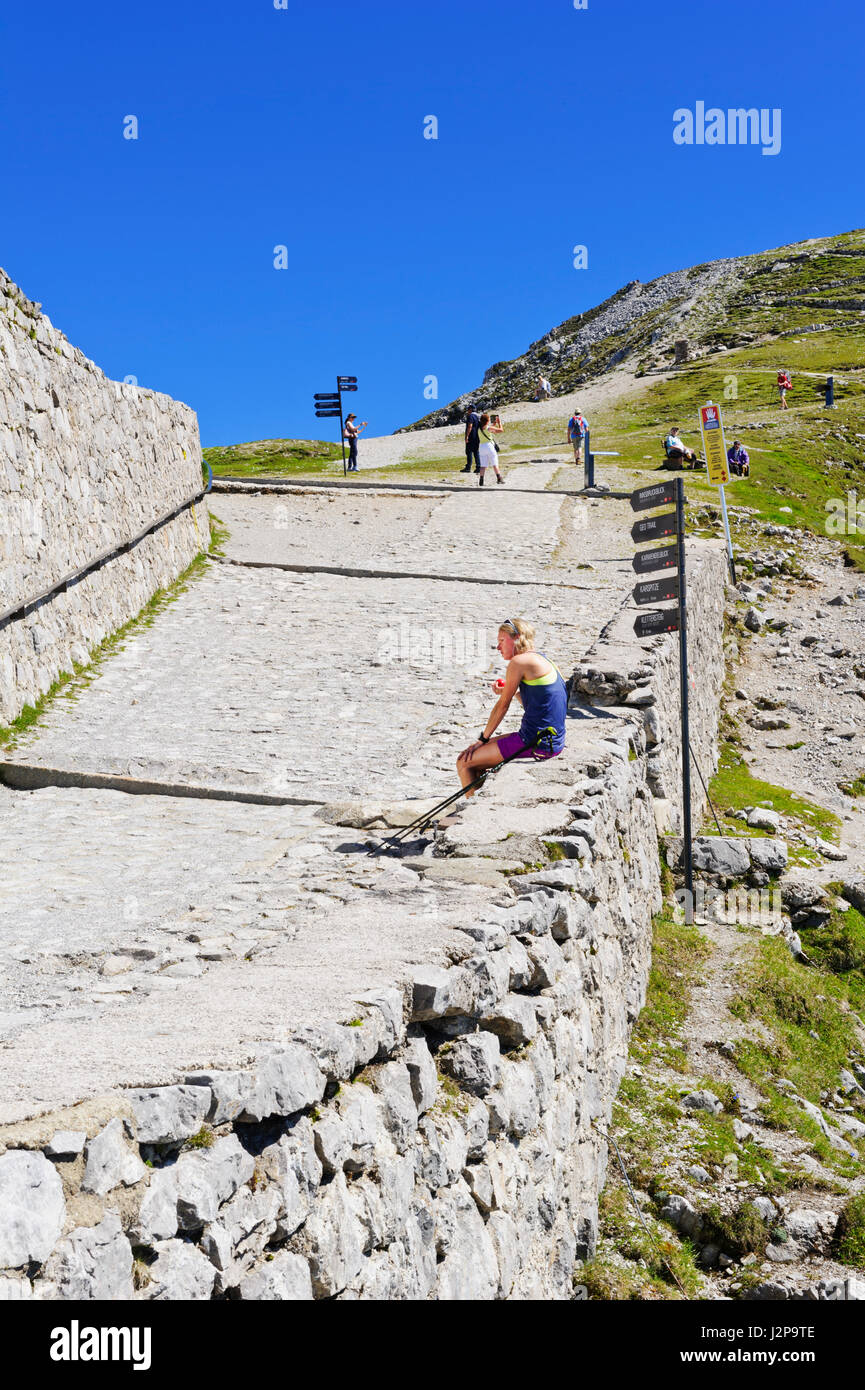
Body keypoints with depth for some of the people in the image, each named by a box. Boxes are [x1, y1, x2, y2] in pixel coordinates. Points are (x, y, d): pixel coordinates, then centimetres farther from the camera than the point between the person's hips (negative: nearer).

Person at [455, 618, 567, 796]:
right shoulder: (542, 659, 15)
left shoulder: (519, 661, -12)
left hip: (536, 744, -10)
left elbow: (503, 706, -6)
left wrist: (482, 738, 3)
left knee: (464, 762, -3)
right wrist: (510, 691, 14)